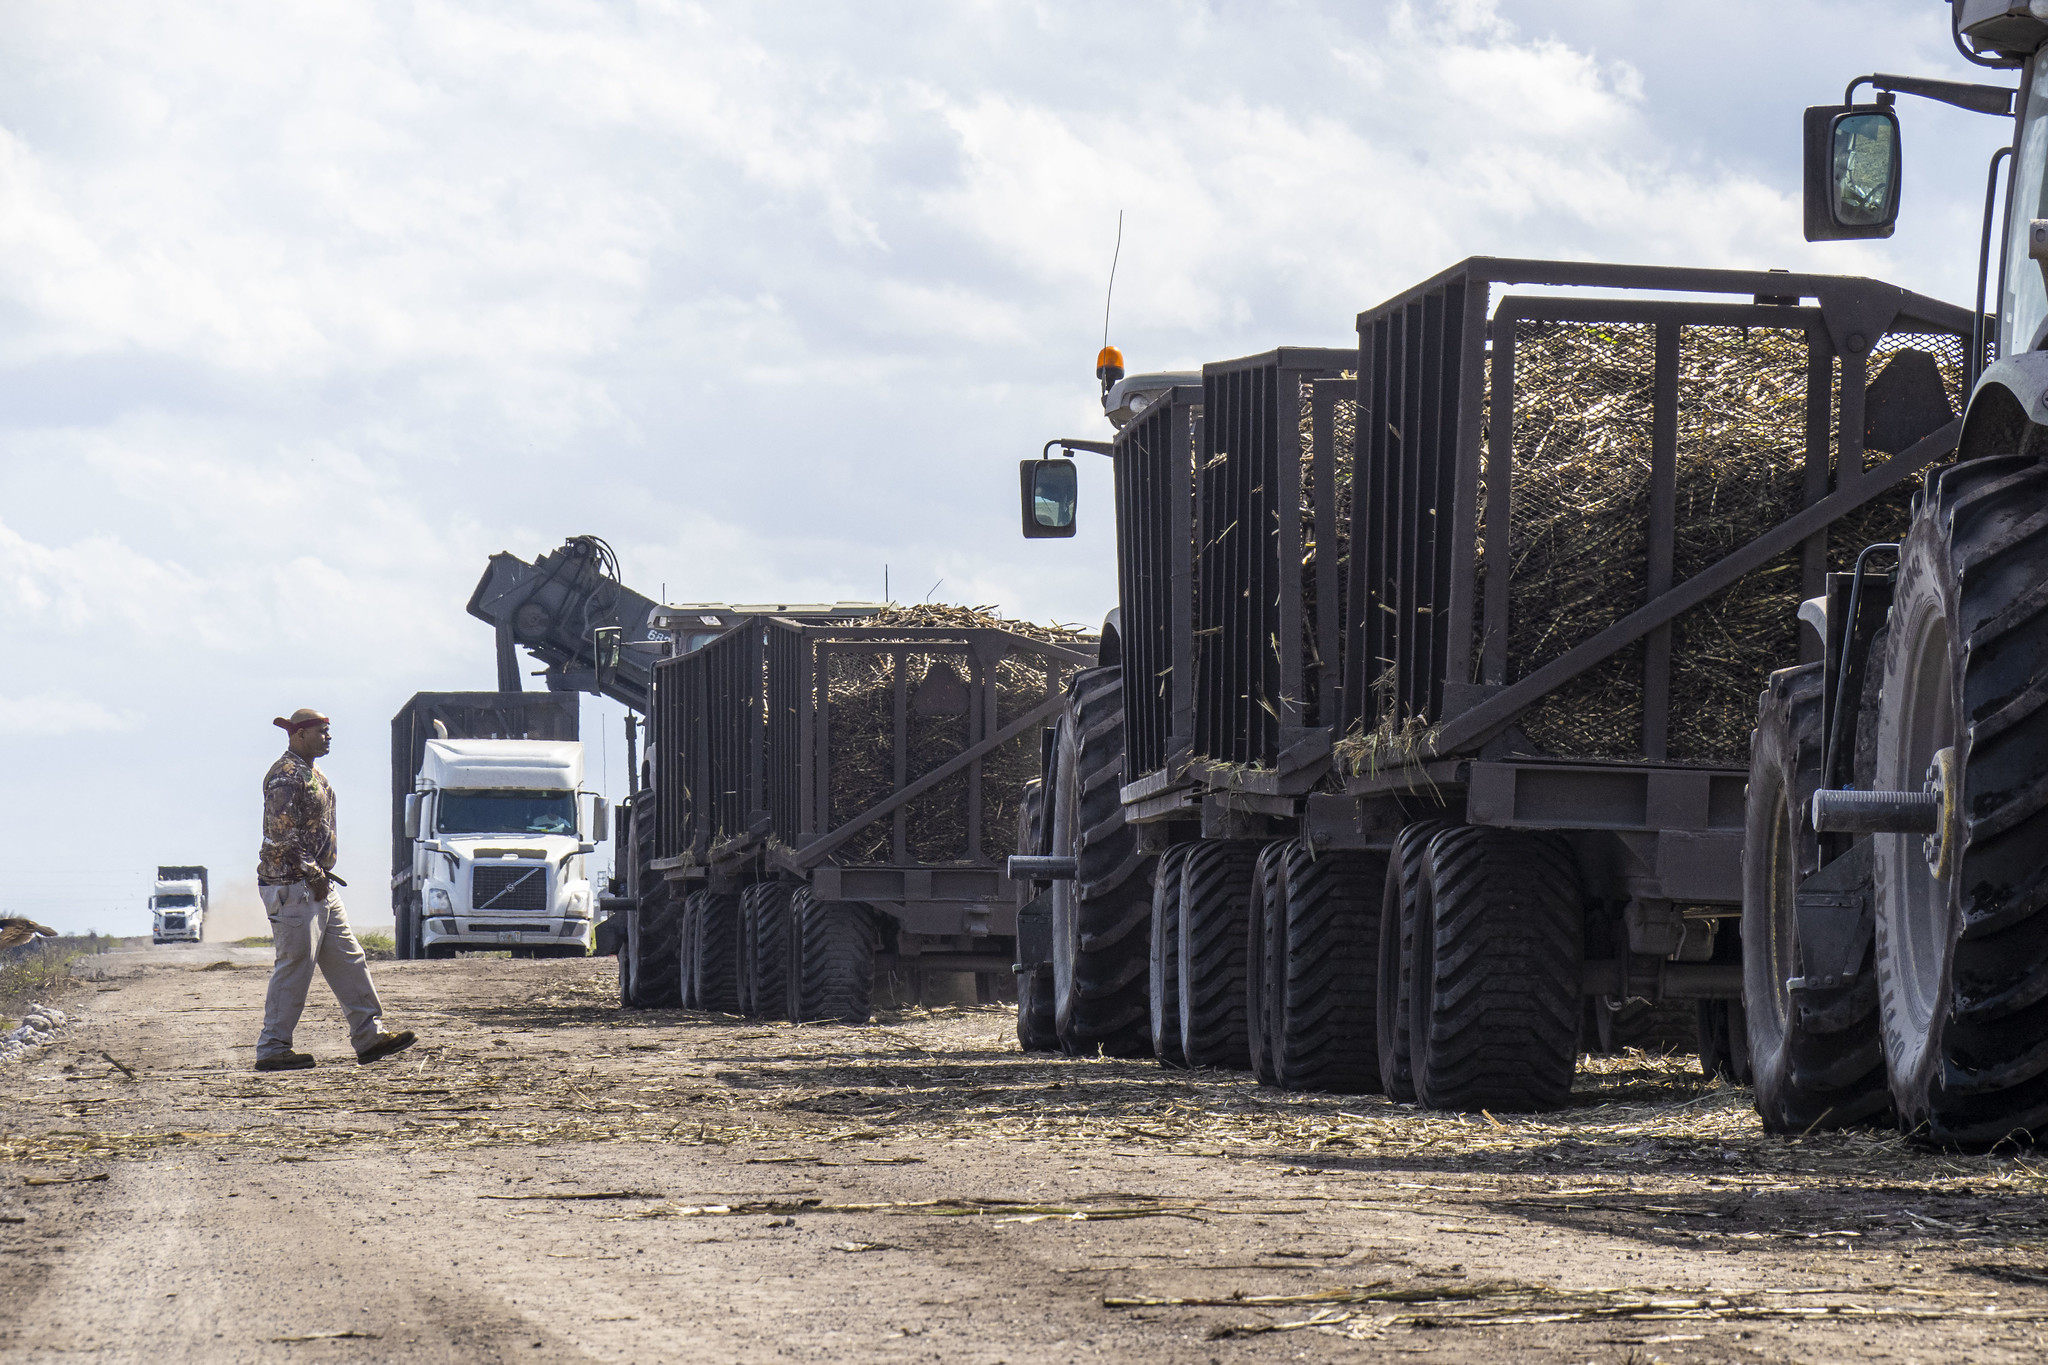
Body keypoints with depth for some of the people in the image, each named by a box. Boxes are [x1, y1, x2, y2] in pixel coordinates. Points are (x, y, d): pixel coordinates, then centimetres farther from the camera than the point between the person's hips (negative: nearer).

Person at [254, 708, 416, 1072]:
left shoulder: (312, 775, 17)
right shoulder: (285, 775, -14)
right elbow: (282, 836, -21)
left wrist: (322, 873, 15)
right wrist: (313, 874, -19)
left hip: (318, 886, 10)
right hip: (292, 887, -10)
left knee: (348, 960, 8)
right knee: (295, 967, -7)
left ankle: (369, 1036, 10)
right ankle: (272, 1050, -2)